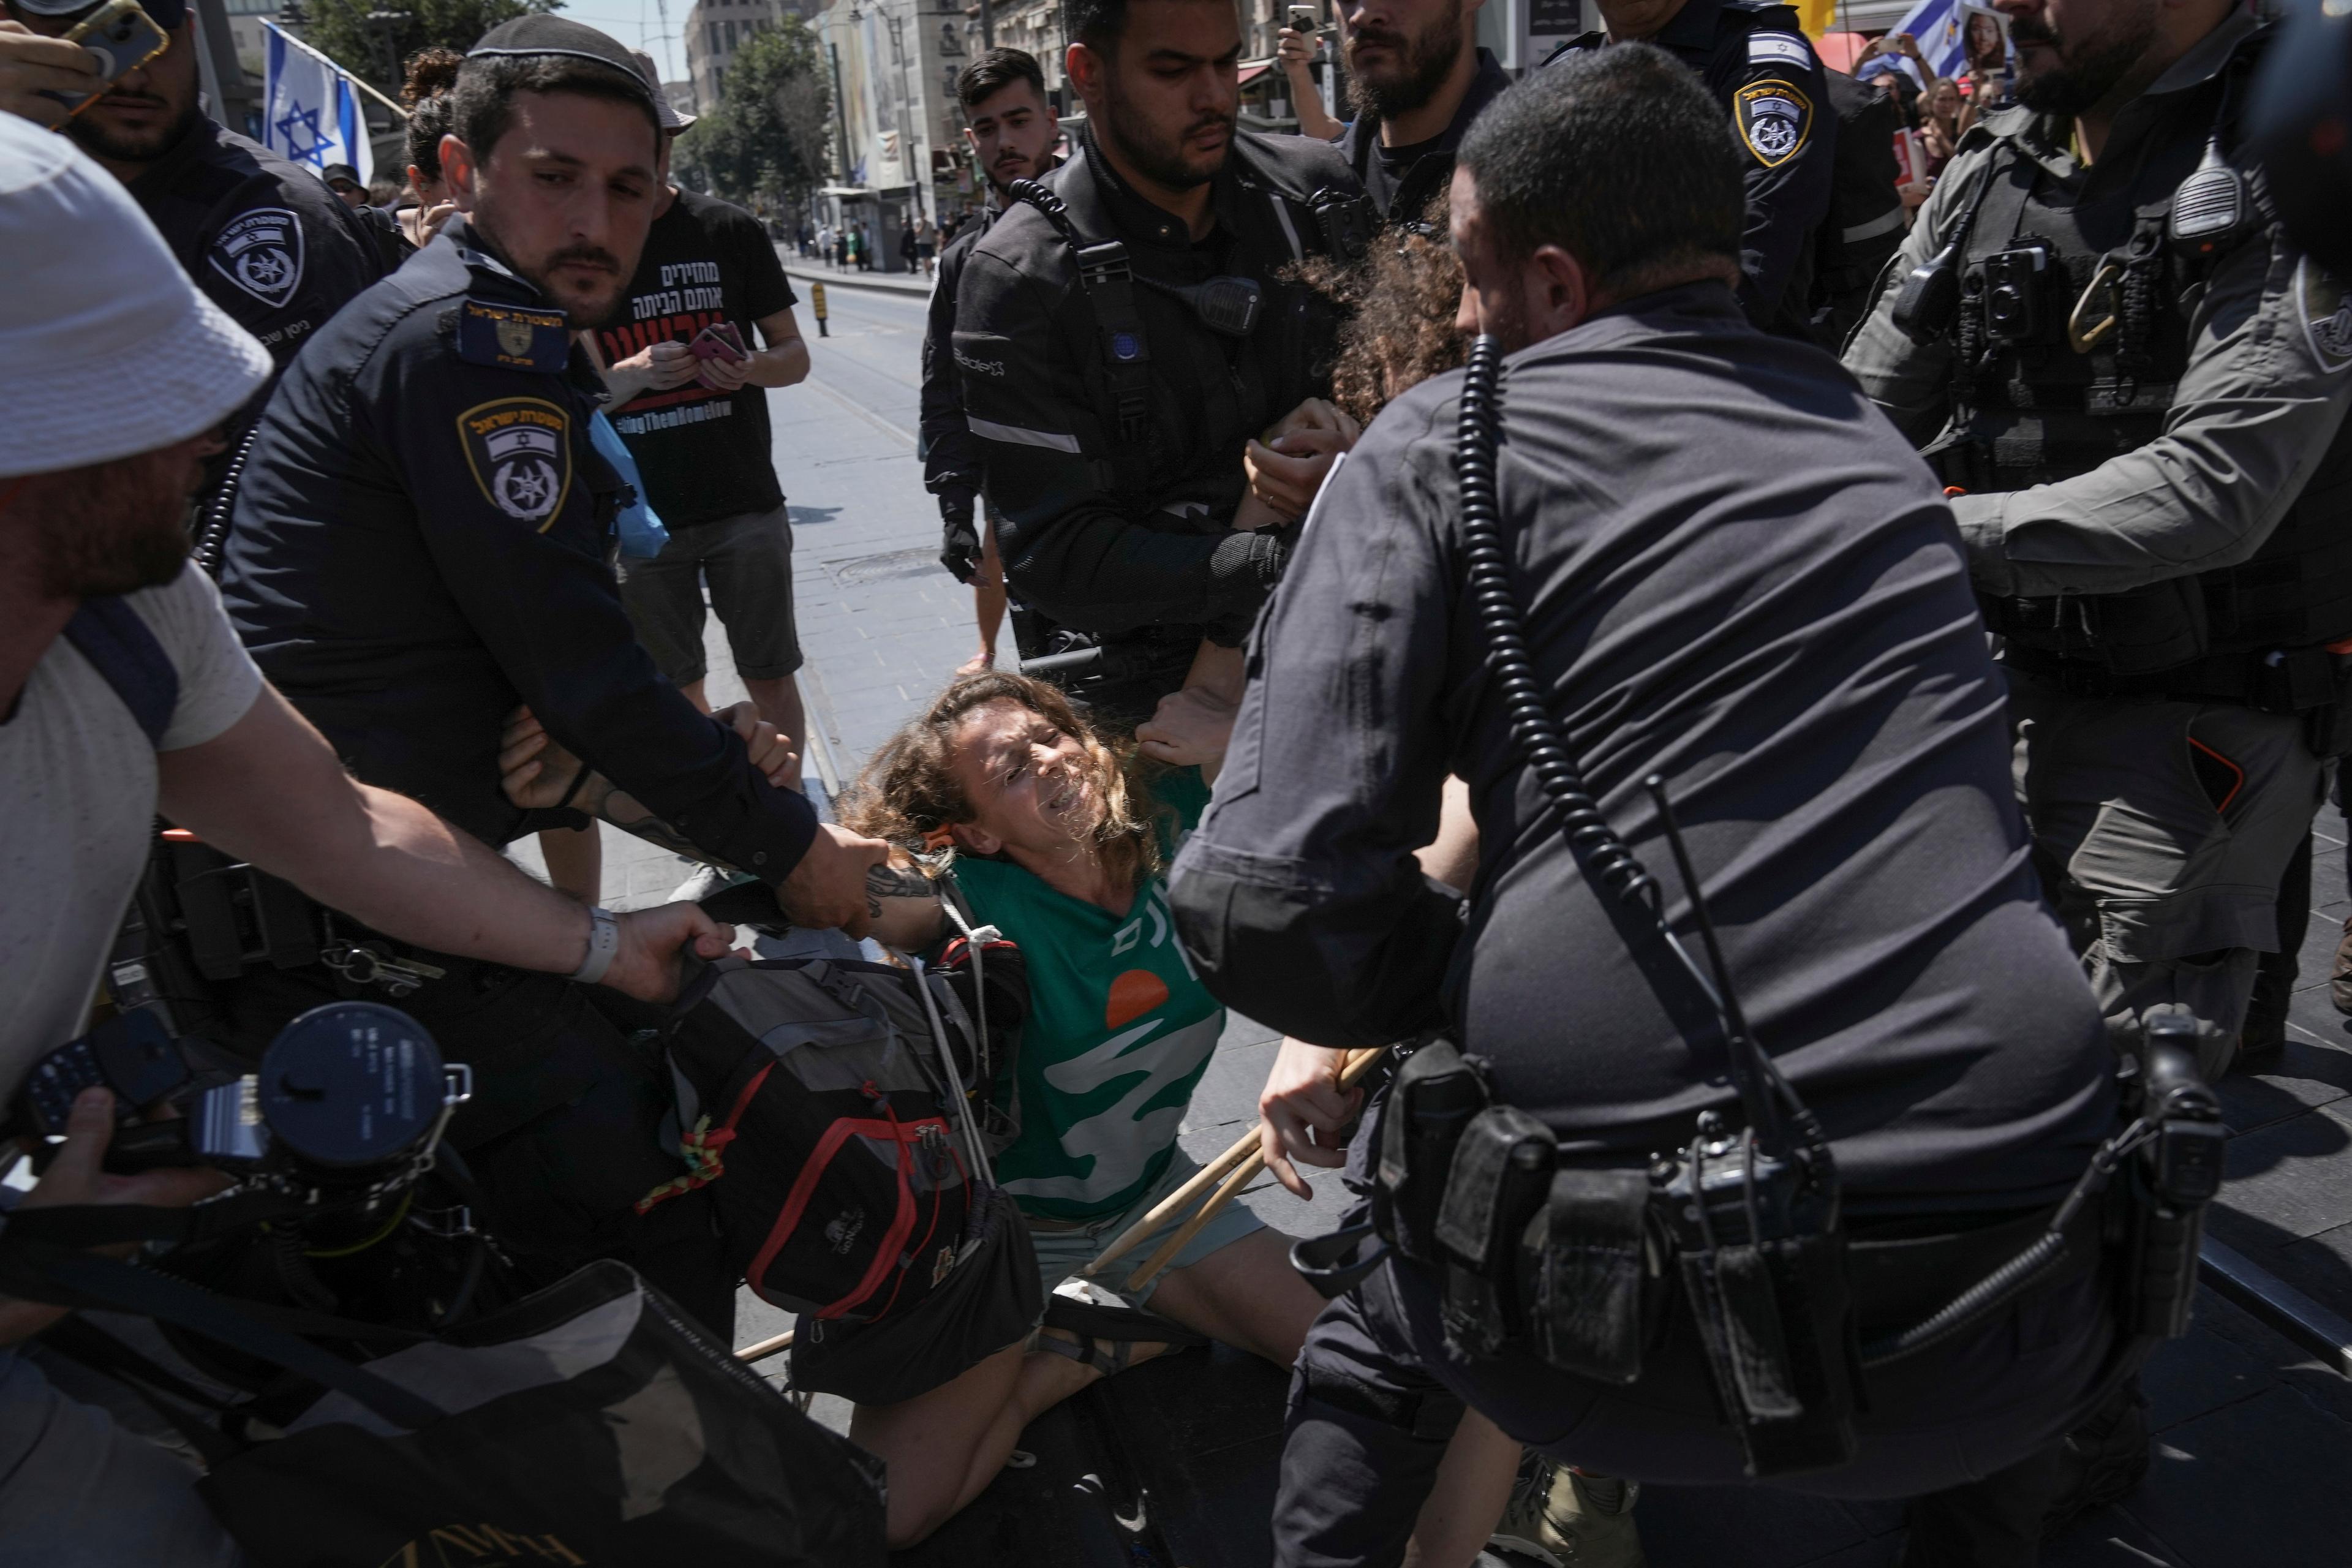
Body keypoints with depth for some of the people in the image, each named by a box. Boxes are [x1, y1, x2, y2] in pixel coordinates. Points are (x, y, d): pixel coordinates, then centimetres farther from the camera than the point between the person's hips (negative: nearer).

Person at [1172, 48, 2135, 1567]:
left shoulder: (1443, 439, -3)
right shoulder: (1873, 437, 15)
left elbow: (1266, 909, -14)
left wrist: (1459, 980, 7)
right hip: (1993, 1343, 4)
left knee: (1373, 1322, 31)